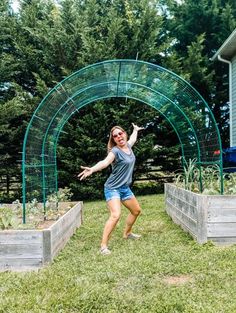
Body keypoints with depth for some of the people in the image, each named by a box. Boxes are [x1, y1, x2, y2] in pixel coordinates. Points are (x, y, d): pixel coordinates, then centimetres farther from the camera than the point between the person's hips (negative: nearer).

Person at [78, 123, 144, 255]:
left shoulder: (128, 146, 4)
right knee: (116, 215, -25)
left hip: (125, 188, 8)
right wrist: (92, 169, -55)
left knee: (136, 210, 21)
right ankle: (104, 245, -18)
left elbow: (133, 138, 29)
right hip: (112, 188, -8)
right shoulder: (115, 150, -18)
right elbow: (105, 162, -36)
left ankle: (127, 233, 43)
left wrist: (136, 130, 49)